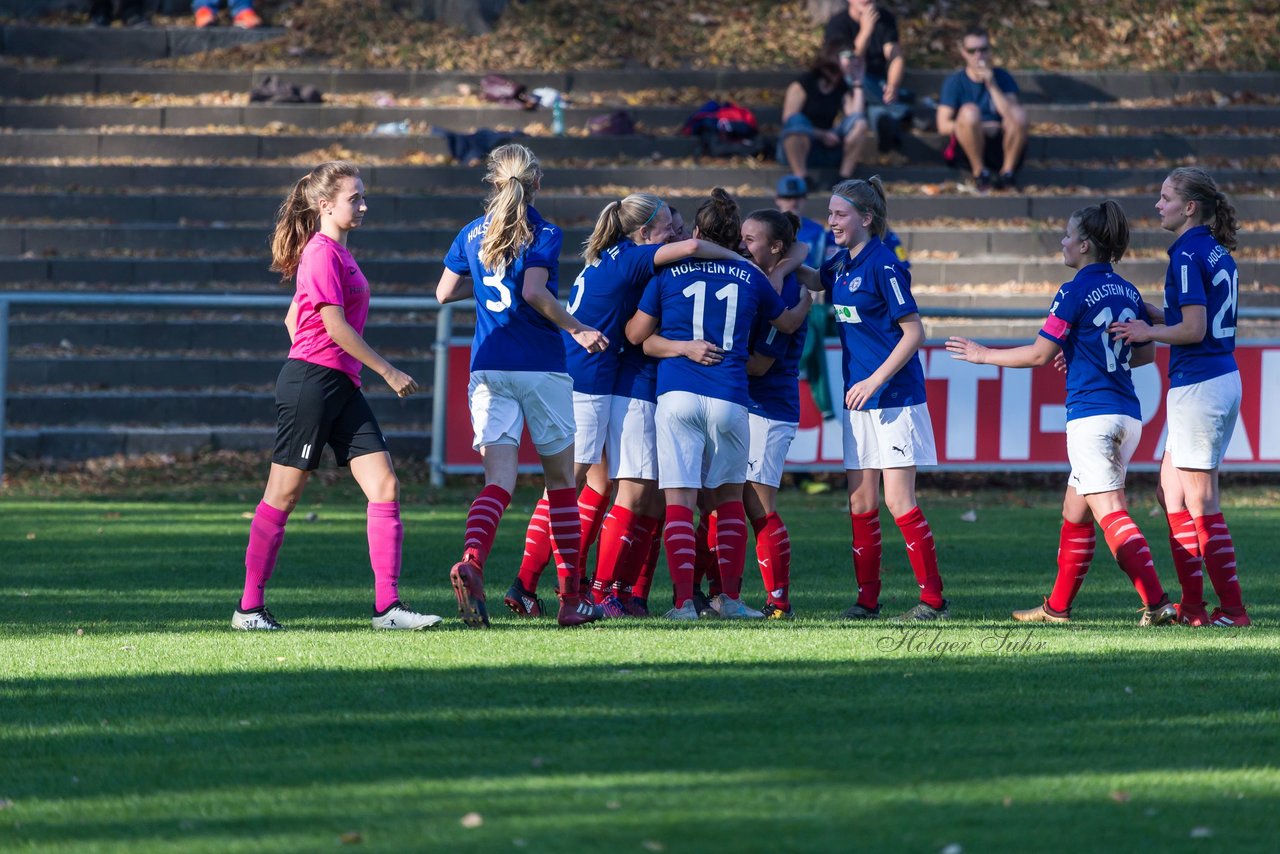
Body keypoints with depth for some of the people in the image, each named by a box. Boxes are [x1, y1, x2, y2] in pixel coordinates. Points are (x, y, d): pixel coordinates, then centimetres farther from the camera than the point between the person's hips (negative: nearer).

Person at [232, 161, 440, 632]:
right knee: (284, 492, -2)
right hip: (310, 381, -9)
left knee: (385, 486, -2)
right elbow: (335, 326, -17)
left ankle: (388, 605, -4)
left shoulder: (337, 253, 17)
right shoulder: (322, 253, -12)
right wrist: (388, 372, -12)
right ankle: (250, 607, 6)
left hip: (341, 387, 9)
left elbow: (293, 318, 24)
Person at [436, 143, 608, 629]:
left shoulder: (472, 235, 9)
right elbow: (533, 292, -20)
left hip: (488, 367, 3)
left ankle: (471, 561, -34)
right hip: (540, 369, -3)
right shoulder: (543, 234, -6)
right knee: (561, 479, 10)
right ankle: (571, 597, 11)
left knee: (498, 480, -4)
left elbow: (443, 293, 16)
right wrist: (577, 329, -9)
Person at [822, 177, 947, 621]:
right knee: (861, 503, 7)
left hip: (894, 397, -8)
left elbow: (914, 333, -15)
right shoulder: (839, 266, 10)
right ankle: (867, 599, 12)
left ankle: (933, 598, -3)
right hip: (858, 401, 8)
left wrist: (874, 381, -19)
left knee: (898, 501, -9)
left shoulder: (883, 265, -14)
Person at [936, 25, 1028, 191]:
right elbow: (943, 126, -9)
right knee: (970, 110, -31)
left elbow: (1013, 117, -11)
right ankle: (979, 172, -16)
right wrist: (982, 127, -17)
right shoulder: (954, 83, 2)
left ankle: (1008, 171, -12)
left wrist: (992, 86, -16)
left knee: (1019, 113, -27)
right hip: (967, 150, -1)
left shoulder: (1003, 78, 6)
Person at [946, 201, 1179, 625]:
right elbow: (1147, 352, 20)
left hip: (1091, 414, -8)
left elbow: (1039, 354, -8)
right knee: (1075, 511, 17)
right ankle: (1058, 607, 23)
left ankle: (1156, 601, -25)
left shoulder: (1075, 292, -10)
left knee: (1110, 511, -12)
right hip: (1127, 414, 8)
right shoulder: (1128, 292, 11)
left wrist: (983, 354, 5)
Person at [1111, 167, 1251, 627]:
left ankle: (1232, 607, -1)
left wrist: (1148, 332, -6)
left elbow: (1194, 330, -20)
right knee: (1171, 491, 15)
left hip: (1197, 385, -10)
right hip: (1223, 379, 10)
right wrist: (1152, 316, 16)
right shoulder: (1218, 254, 13)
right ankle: (1192, 604, 15)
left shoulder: (1187, 256, -15)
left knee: (1201, 501, -3)